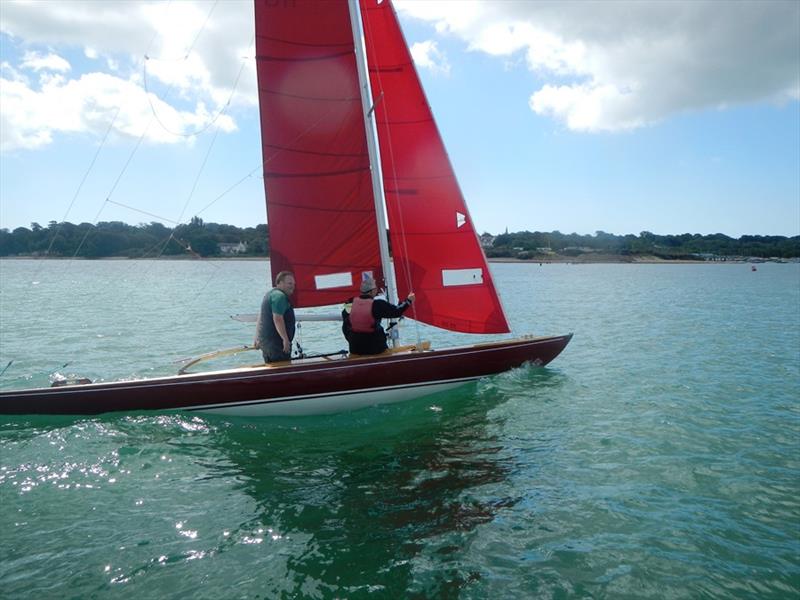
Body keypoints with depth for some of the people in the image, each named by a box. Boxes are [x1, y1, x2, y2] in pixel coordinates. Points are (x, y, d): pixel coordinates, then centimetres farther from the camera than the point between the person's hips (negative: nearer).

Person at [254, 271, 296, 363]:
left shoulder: (271, 293, 21)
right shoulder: (280, 296, -13)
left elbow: (261, 318, 23)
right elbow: (277, 319, -23)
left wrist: (257, 338, 25)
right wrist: (285, 339, -22)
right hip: (275, 343, -11)